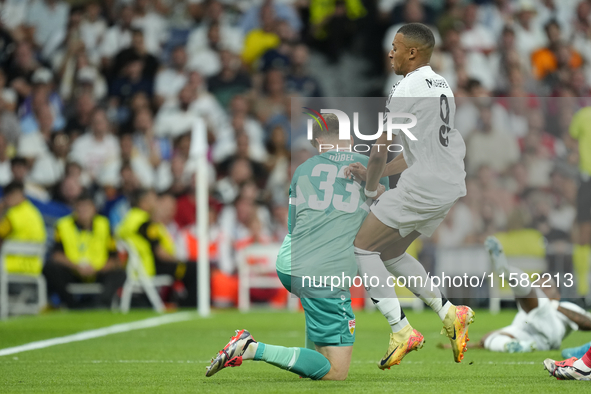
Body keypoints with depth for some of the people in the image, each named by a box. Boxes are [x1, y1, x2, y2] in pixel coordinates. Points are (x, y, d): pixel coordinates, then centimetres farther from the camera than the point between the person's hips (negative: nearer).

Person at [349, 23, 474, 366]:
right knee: (390, 252, 20)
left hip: (423, 187, -9)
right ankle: (449, 312, 10)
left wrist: (371, 188, 7)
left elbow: (381, 149, -9)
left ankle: (401, 331, -6)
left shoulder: (407, 89, -11)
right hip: (452, 186, 9)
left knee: (363, 247, 1)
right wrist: (374, 172, 23)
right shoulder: (443, 86, 18)